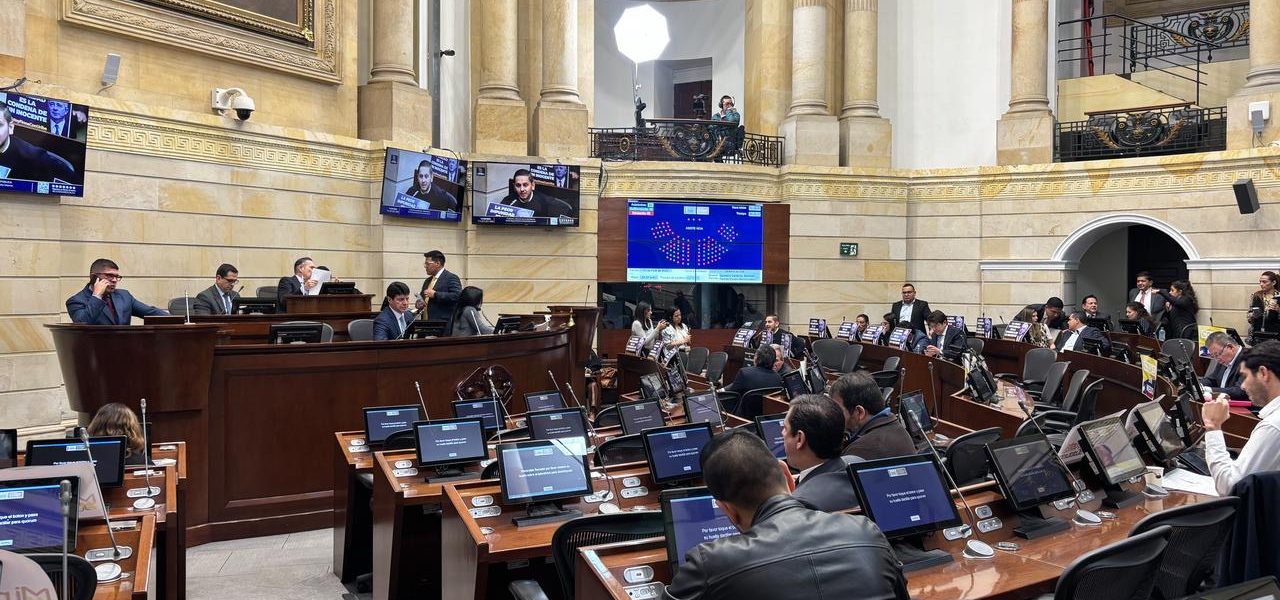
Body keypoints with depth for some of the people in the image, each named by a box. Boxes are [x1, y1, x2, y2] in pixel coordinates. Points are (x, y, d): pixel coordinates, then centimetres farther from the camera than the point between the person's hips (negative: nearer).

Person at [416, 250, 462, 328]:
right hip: (427, 324, 7)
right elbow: (422, 298, 31)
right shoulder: (427, 281, 21)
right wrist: (419, 304, 7)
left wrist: (435, 294, -17)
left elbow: (457, 296, -19)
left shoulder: (451, 278, -5)